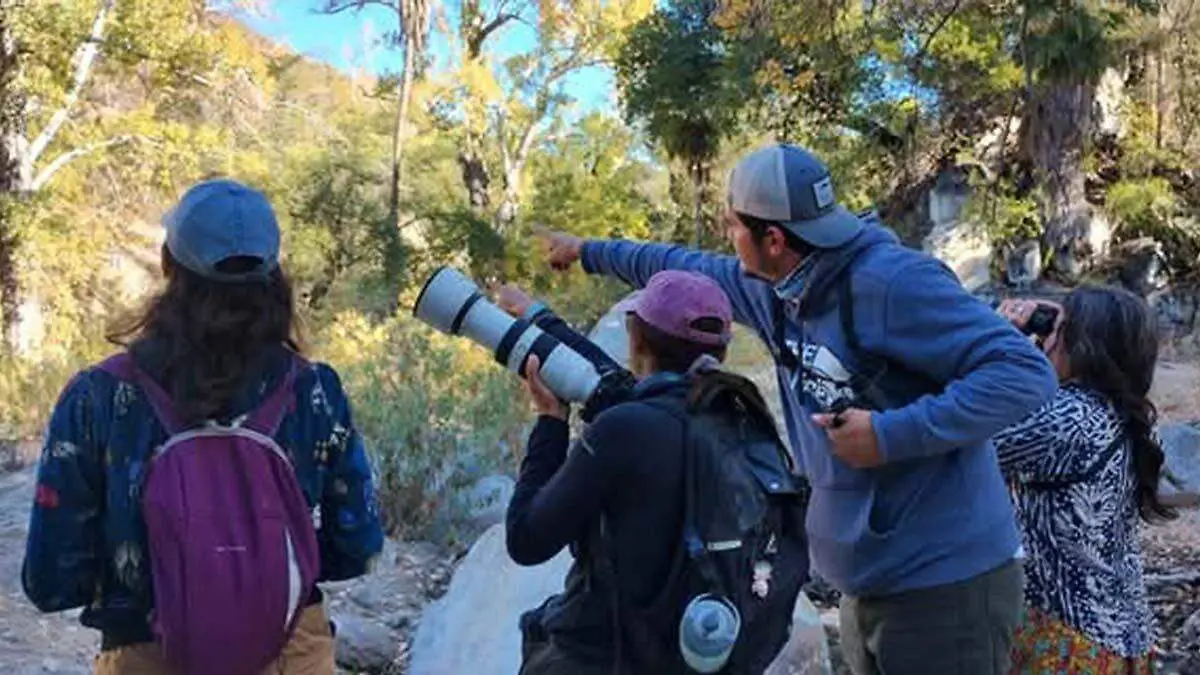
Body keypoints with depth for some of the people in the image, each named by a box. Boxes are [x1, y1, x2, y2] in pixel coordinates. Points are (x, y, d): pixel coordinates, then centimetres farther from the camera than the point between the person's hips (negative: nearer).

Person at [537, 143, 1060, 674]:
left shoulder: (892, 281, -22)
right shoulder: (778, 288, 4)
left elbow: (1026, 372, -24)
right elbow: (690, 270, 23)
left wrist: (892, 434, -27)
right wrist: (589, 253, 33)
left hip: (945, 584, -8)